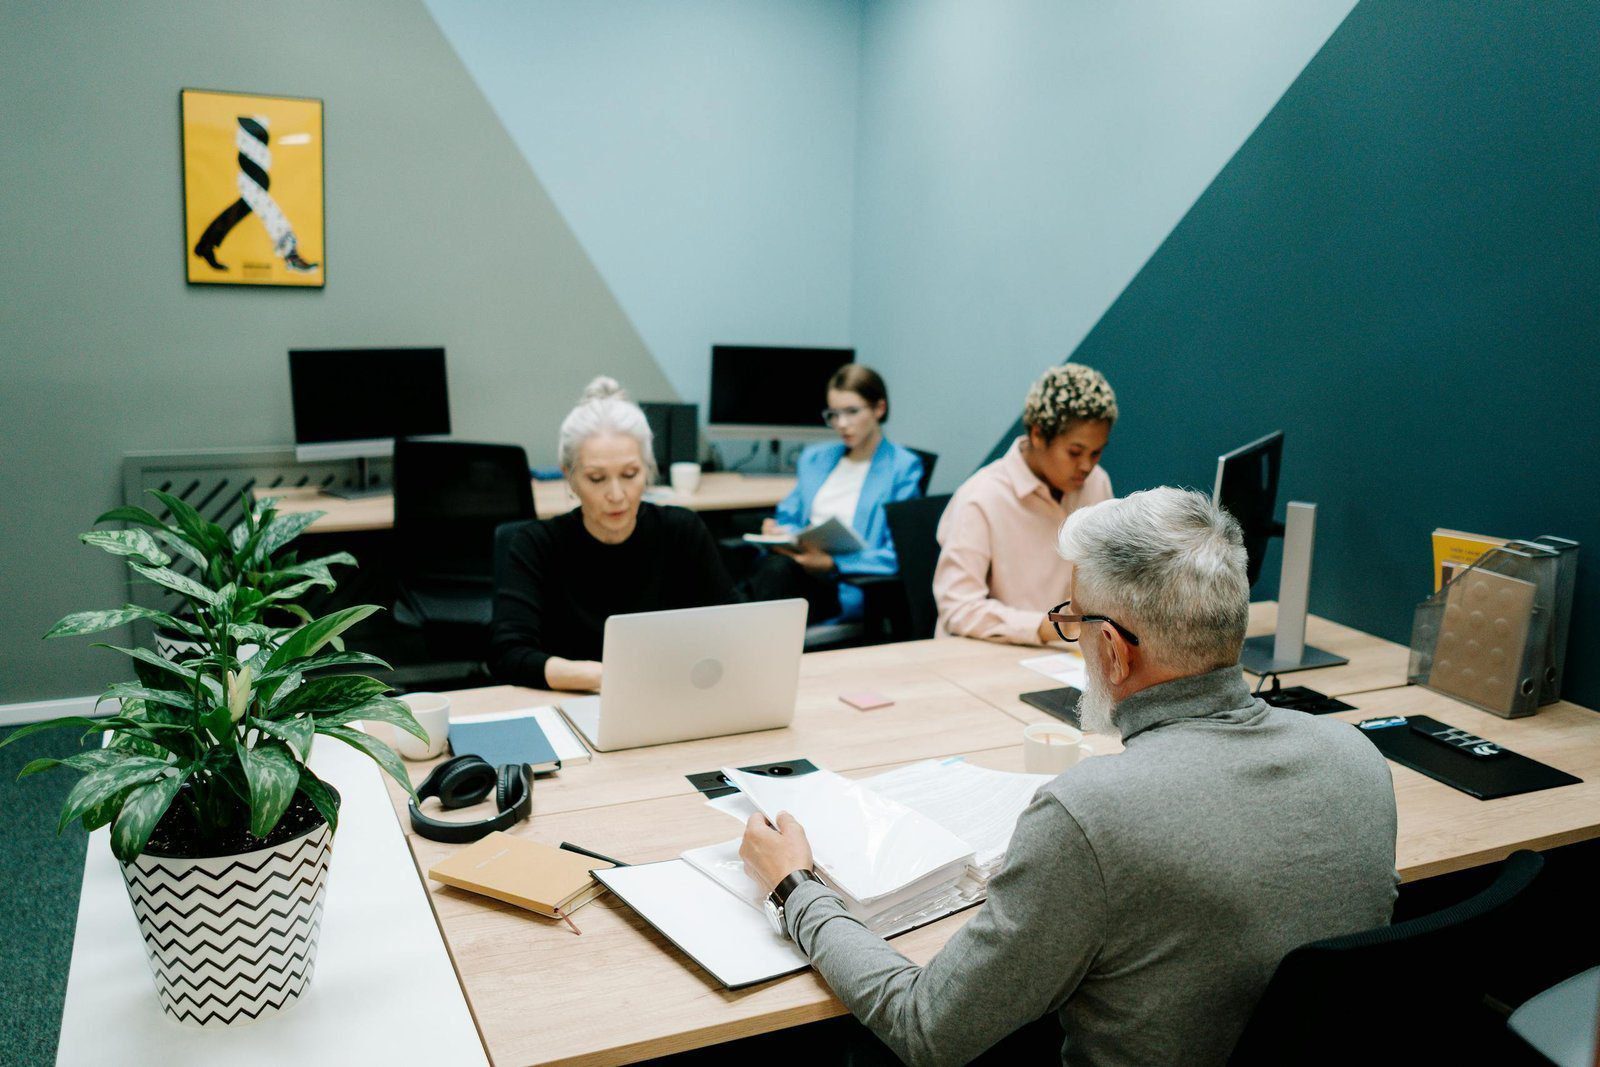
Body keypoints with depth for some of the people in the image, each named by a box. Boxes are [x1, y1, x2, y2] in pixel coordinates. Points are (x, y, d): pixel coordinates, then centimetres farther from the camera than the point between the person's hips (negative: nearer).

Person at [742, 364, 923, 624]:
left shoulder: (903, 468, 4)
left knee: (779, 571, -37)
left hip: (847, 586, -4)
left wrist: (831, 562, -16)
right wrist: (780, 533, -2)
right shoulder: (814, 458, 23)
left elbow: (896, 556, -3)